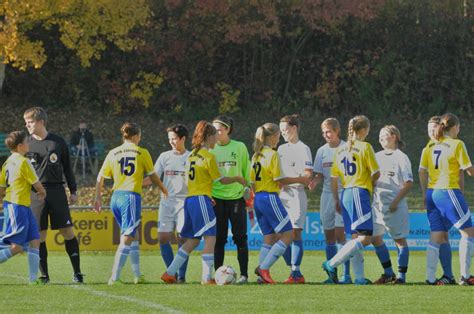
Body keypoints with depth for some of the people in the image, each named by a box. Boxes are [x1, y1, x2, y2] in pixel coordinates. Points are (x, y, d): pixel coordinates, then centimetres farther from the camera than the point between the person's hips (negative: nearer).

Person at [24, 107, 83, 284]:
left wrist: (73, 191, 10)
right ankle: (44, 274, 6)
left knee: (67, 231, -3)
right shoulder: (27, 144, 6)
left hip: (57, 191, 0)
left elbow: (67, 168, 13)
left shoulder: (58, 142, 6)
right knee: (39, 234, -1)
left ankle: (77, 272, 2)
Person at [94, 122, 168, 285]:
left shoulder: (113, 153, 10)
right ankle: (114, 277, -16)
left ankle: (137, 275, 21)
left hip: (116, 198, 6)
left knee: (134, 235, 19)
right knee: (127, 239, -7)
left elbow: (100, 178, 9)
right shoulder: (142, 153, 0)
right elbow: (153, 176, 10)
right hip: (131, 197, -6)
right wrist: (164, 189, 27)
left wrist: (98, 198, 18)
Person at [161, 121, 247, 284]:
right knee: (210, 238, -5)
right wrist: (237, 179, 11)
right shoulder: (208, 156, -9)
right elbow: (221, 180, -5)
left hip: (189, 199, 8)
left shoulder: (192, 155, 15)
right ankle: (207, 277, -9)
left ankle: (169, 273, 11)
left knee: (192, 240, 13)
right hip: (201, 199, -8)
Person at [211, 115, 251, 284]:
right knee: (219, 238, 3)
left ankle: (244, 274, 1)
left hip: (236, 197, -1)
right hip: (216, 199, 1)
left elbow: (247, 172, 7)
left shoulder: (240, 147, 3)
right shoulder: (211, 149, 6)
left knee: (240, 237, -2)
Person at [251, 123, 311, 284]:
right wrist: (300, 180, -3)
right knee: (288, 234, -4)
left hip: (258, 199, 9)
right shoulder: (272, 154, -11)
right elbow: (280, 180, -13)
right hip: (270, 197, -9)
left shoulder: (256, 155, 13)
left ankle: (262, 275, 5)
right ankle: (263, 267, -13)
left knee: (269, 238, 13)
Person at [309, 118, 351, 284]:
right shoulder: (322, 151, 11)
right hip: (327, 194, 6)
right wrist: (315, 181, -7)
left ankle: (346, 274, -12)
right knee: (328, 235, 6)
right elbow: (319, 175, 14)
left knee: (340, 234, -13)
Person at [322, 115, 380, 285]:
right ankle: (332, 264, -16)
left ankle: (359, 277, 5)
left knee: (356, 237, 10)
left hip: (345, 194, 8)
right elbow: (376, 173, -7)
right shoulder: (365, 147, -6)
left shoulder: (340, 150, 13)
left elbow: (334, 178, 13)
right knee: (365, 238, -10)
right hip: (360, 193, -8)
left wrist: (336, 201, 20)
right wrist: (372, 184, 15)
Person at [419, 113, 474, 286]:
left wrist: (425, 194, 17)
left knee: (436, 236, 9)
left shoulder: (430, 145, 10)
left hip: (432, 193, 7)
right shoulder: (457, 145, -8)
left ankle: (430, 278, 3)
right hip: (449, 192, -7)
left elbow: (422, 171, 10)